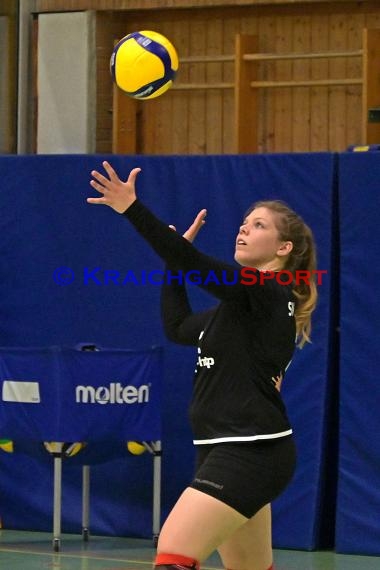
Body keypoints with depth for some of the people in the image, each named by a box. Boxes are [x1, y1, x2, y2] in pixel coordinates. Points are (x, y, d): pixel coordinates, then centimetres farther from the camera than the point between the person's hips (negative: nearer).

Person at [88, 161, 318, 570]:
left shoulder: (267, 291, -10)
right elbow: (178, 327, 30)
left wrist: (132, 209, -30)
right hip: (230, 451, 11)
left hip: (248, 452, -11)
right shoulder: (246, 302, 19)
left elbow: (196, 265, -24)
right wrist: (177, 255, 27)